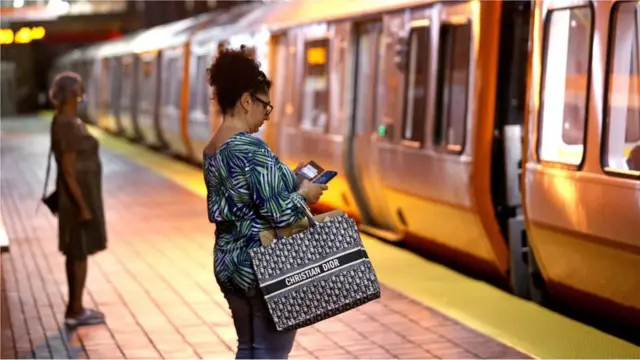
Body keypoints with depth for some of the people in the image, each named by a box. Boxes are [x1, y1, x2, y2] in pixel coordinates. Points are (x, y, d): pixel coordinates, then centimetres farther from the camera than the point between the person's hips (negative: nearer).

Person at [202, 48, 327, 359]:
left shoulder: (211, 150, 8)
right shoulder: (251, 148, -21)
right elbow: (276, 214, -25)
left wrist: (287, 183, 13)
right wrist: (303, 194, -5)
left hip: (229, 262, 9)